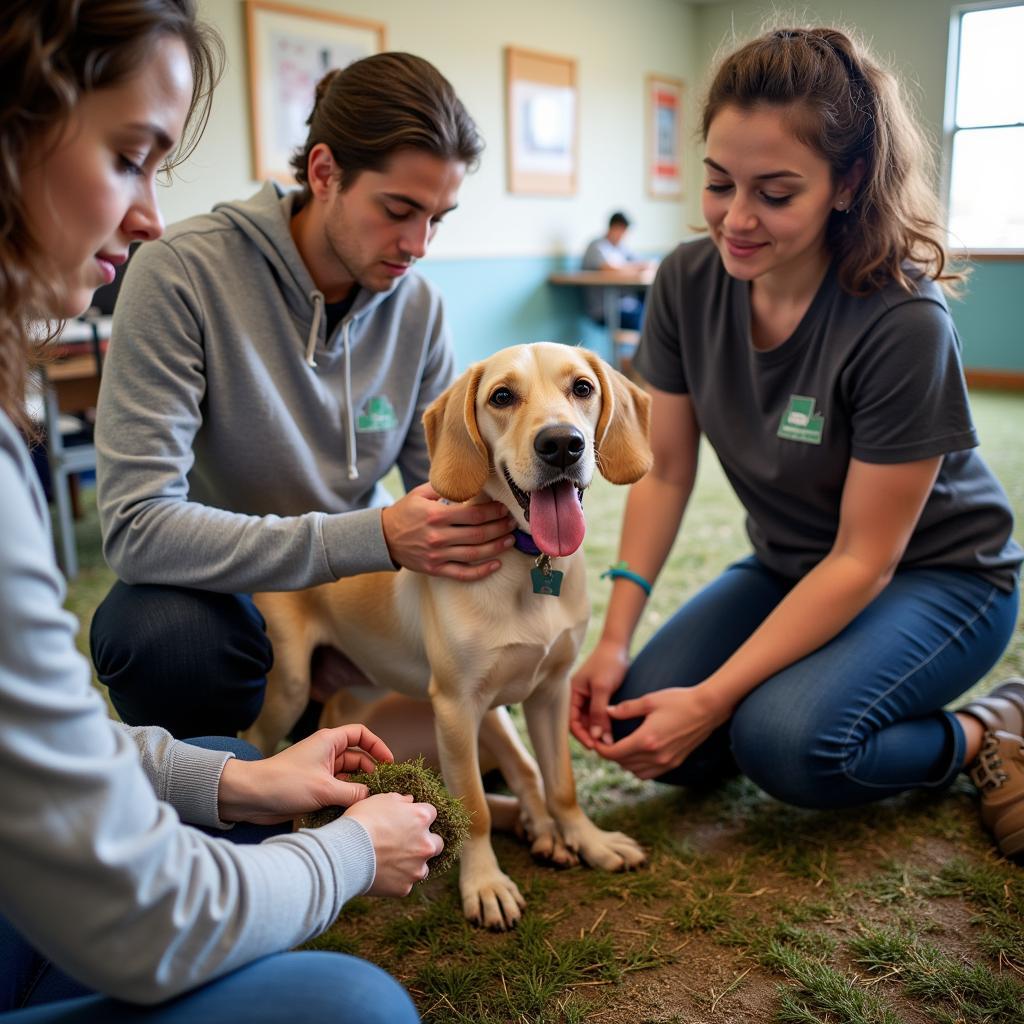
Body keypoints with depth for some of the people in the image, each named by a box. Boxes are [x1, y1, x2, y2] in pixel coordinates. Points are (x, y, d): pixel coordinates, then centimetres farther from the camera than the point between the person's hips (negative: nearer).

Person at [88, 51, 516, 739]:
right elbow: (136, 526, -27)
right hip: (218, 593, -4)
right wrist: (376, 537, -35)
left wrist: (488, 520, -24)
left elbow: (445, 484, 0)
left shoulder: (418, 305, -5)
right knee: (157, 631, -36)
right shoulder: (181, 273, -20)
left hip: (353, 591, 5)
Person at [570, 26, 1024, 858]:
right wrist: (614, 641, -15)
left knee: (783, 741, -29)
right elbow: (667, 471, -7)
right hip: (793, 570, 5)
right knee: (642, 721, -12)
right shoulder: (689, 283, -13)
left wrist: (714, 697, -28)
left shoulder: (903, 325, -29)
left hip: (937, 577, -5)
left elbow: (864, 559, -24)